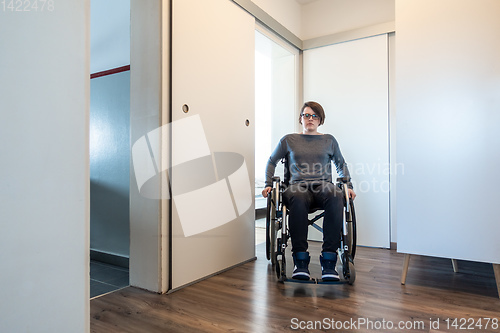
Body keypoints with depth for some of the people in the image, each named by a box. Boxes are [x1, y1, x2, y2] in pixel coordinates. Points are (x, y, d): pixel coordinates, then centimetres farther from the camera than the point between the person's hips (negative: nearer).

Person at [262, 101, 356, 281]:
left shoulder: (329, 140, 21)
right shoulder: (289, 140, 18)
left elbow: (341, 165, 29)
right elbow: (271, 161, 24)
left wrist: (348, 186, 15)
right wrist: (268, 184, 12)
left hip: (323, 185, 1)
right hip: (298, 185, -1)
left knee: (336, 197, -38)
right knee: (298, 199, -40)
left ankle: (329, 260, -33)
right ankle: (300, 260, -33)